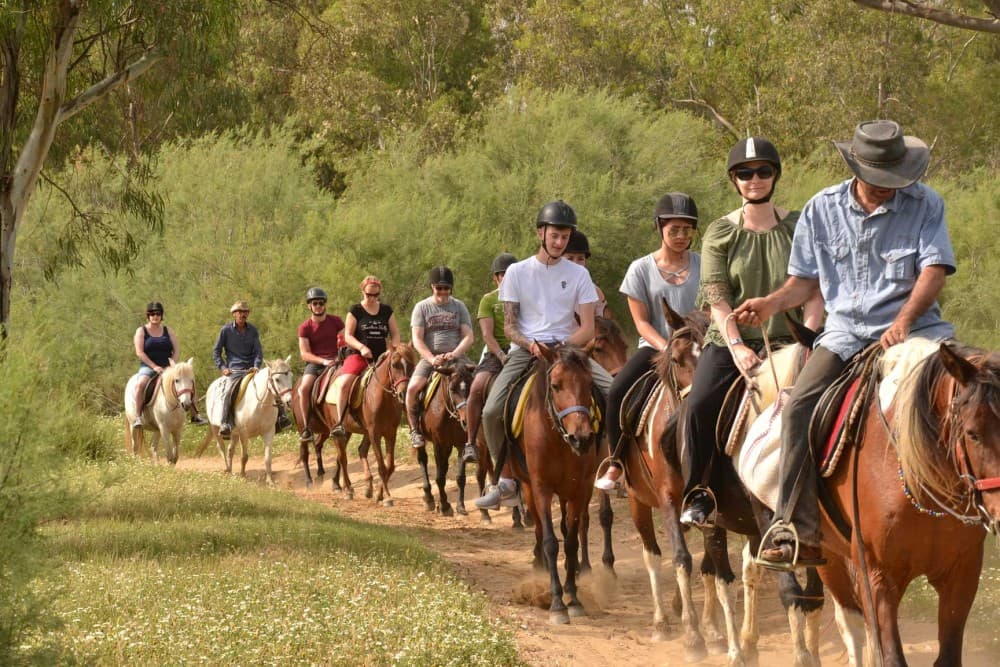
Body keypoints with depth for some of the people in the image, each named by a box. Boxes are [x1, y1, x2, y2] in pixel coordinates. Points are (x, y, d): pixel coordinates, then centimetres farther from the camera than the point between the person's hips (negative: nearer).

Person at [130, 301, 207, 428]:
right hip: (148, 367, -4)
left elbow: (176, 351, 8)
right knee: (141, 383, -35)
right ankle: (138, 417, -36)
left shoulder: (168, 331, 13)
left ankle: (195, 415, -2)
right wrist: (154, 367, -18)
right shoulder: (141, 332, 4)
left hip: (167, 367, 4)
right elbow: (139, 352, -8)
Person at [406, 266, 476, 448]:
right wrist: (432, 359, -17)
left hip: (456, 356, 2)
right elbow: (417, 340, -1)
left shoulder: (459, 307, 11)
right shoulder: (422, 307, 6)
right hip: (430, 357, -2)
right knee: (413, 387, -28)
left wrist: (454, 354, -16)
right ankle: (414, 430, -11)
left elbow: (469, 337, 3)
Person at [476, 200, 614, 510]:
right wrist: (530, 344, -16)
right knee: (491, 411, -23)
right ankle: (506, 478, -6)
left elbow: (588, 328, 3)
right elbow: (509, 325, 5)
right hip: (525, 348, -1)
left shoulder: (578, 274, 8)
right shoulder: (517, 272, 6)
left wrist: (563, 346, -17)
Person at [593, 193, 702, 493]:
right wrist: (667, 348, -16)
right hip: (655, 347, 0)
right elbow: (641, 322, 0)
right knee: (617, 392, -26)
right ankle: (615, 465, -14)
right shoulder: (641, 269, 4)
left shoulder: (702, 266, 6)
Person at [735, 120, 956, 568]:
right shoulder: (823, 210, 6)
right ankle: (796, 532, -21)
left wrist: (904, 321, -24)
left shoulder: (925, 205, -1)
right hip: (846, 331, 1)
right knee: (799, 406, -20)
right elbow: (807, 279, 13)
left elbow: (934, 270, -9)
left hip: (912, 326, -1)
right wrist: (774, 303, -7)